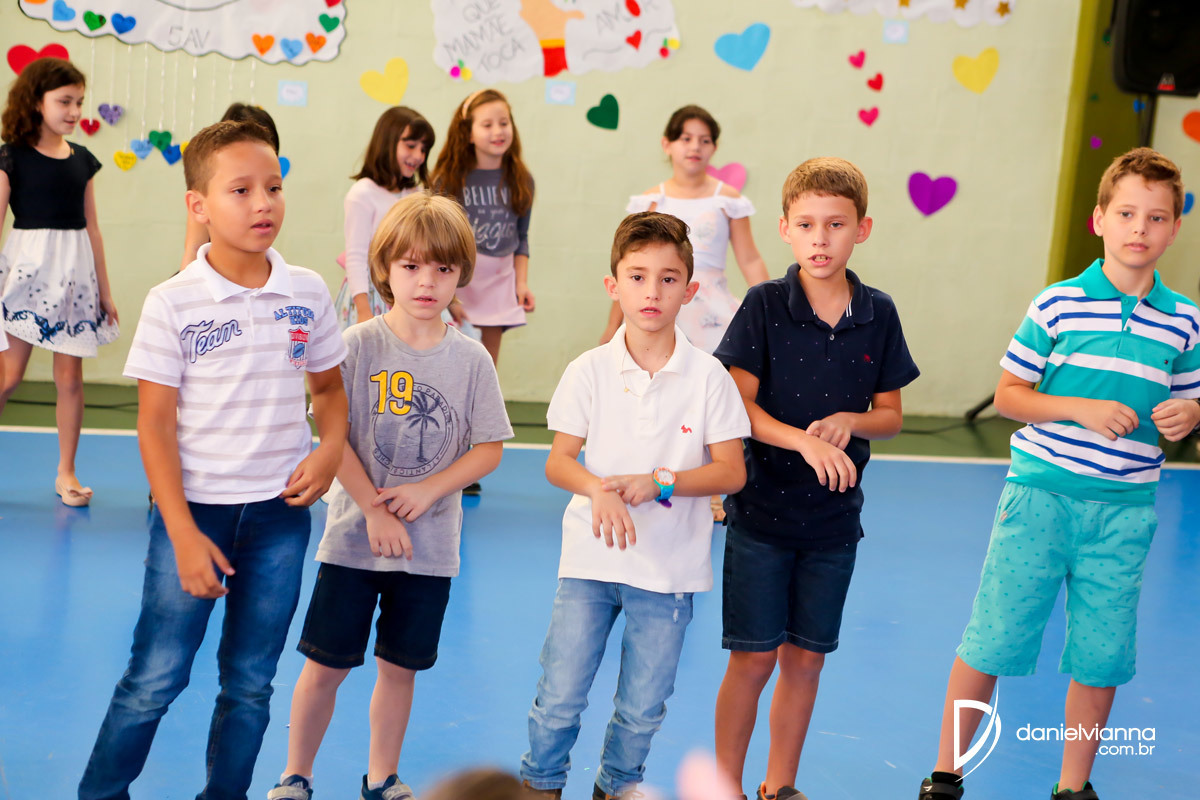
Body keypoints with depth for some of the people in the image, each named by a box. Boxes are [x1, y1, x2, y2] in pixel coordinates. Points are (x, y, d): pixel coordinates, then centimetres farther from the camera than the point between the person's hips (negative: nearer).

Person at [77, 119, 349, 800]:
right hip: (194, 508, -3)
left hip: (280, 512, 3)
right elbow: (155, 423, -9)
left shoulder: (308, 293, 0)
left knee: (250, 684, 12)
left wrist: (331, 450, -7)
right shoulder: (172, 304, -10)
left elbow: (329, 387, 14)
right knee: (155, 678, 0)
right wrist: (184, 534, -14)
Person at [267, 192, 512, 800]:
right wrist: (376, 511, -13)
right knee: (324, 666, 5)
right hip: (353, 539, -2)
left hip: (431, 546, 2)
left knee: (399, 667, 12)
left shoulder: (471, 358, -2)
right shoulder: (357, 345, -8)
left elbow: (488, 449, 0)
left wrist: (427, 491, -12)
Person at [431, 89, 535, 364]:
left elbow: (521, 237, 13)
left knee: (489, 362, 7)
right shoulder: (449, 180, -5)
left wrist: (521, 282, 6)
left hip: (499, 279, 3)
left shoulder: (521, 181, 5)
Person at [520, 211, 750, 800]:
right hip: (591, 557, 0)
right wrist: (599, 491, -22)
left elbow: (732, 471, -5)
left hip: (671, 566, 0)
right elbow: (558, 461, -2)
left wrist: (657, 481, -18)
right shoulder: (589, 371, -2)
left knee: (643, 707, 9)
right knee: (559, 695, 0)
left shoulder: (708, 376, -5)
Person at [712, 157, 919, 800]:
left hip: (834, 516, 3)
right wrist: (804, 440, -25)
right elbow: (739, 406, -11)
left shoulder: (878, 315, 1)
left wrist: (850, 421, -14)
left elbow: (890, 415, 7)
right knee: (753, 658, 1)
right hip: (761, 509, -3)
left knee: (806, 658, 11)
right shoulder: (765, 304, -8)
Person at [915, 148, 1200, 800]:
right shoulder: (1057, 304, -4)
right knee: (990, 641, 3)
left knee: (1100, 657, 9)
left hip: (1123, 511, 2)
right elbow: (1009, 394, 0)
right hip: (1041, 497, -2)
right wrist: (1083, 409, -13)